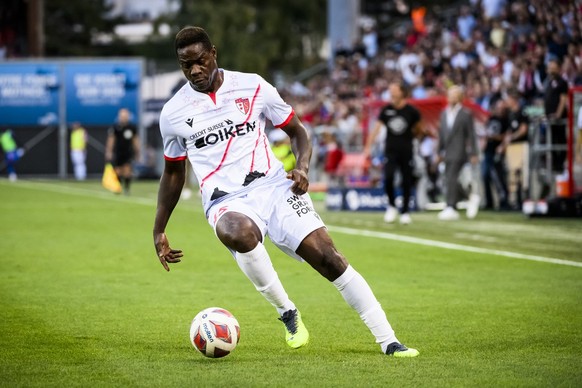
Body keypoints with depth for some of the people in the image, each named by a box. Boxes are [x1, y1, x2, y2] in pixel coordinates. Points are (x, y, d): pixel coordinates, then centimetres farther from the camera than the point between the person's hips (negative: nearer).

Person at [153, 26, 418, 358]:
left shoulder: (252, 87, 3)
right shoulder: (173, 114, 5)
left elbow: (297, 130, 14)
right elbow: (173, 172, 20)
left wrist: (302, 167, -6)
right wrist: (159, 231, 19)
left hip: (274, 185, 1)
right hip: (226, 202, -1)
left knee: (328, 258, -13)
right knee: (238, 234, -38)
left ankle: (389, 342, -6)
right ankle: (287, 313, -17)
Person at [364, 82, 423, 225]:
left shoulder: (411, 111, -4)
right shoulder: (386, 110, 1)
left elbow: (418, 129, 11)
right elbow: (376, 128, -1)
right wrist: (368, 147, -8)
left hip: (406, 151, -1)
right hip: (390, 150, 1)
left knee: (406, 182, 2)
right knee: (388, 177, -16)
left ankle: (405, 212, 15)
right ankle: (391, 206, 4)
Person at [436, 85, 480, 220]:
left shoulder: (466, 114, -4)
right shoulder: (444, 113, 14)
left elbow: (471, 136, -5)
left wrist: (473, 154, -8)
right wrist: (440, 153, 17)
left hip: (458, 153, -7)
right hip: (448, 153, 7)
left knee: (452, 179, -15)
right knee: (450, 181, 8)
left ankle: (450, 208, -16)